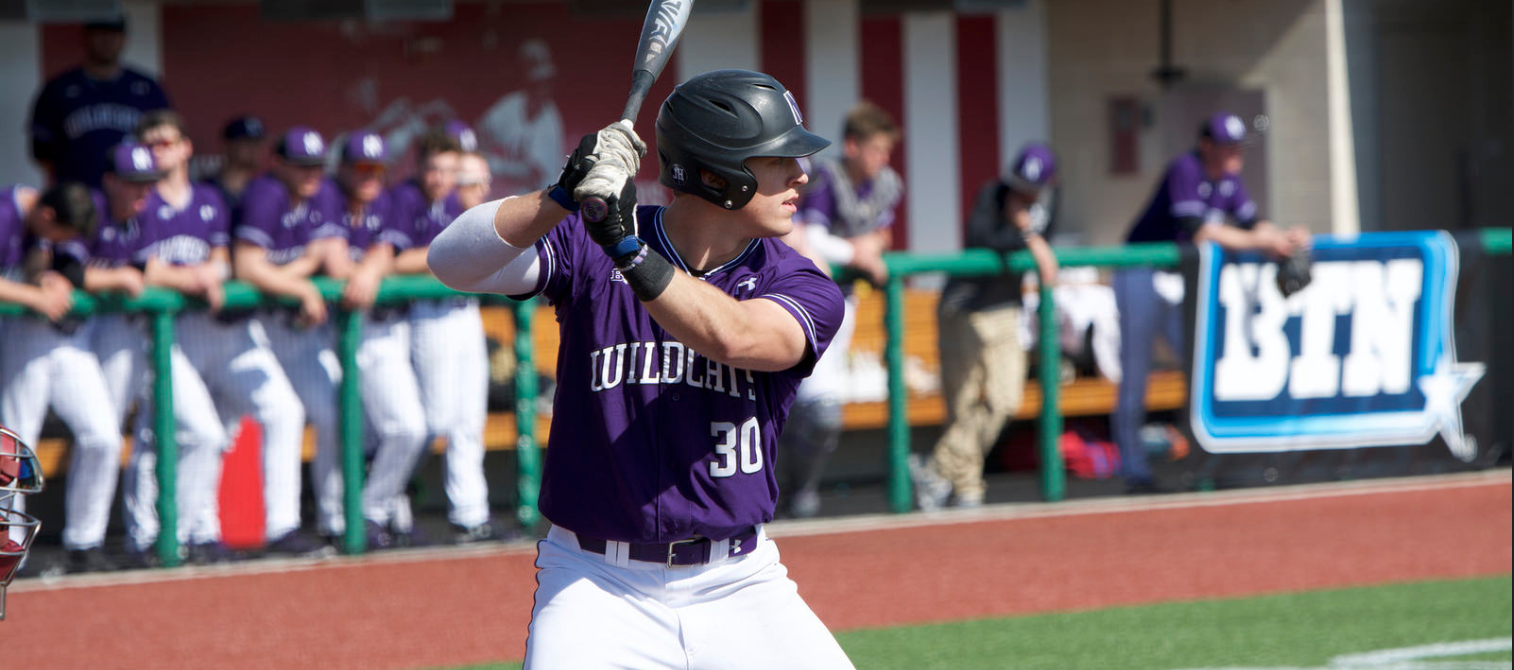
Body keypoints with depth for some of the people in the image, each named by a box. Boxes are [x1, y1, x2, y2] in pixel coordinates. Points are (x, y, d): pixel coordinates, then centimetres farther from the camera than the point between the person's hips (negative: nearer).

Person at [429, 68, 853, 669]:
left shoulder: (802, 289, -2)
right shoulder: (587, 248, -4)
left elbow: (733, 336, -23)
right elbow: (452, 260, -18)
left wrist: (628, 249, -33)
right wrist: (564, 198, -33)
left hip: (739, 587, 2)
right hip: (597, 590, -2)